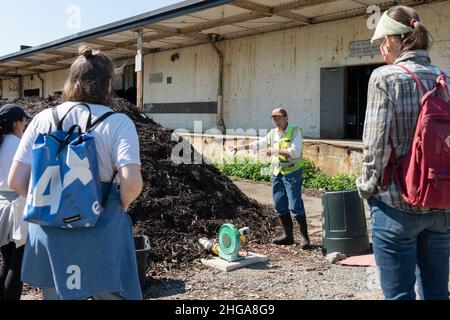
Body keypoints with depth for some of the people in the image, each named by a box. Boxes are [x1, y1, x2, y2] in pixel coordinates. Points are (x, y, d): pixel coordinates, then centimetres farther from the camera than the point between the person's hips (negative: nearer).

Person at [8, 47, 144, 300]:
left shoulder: (43, 119, 0)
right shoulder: (118, 123, -10)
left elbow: (16, 181, -2)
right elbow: (132, 183, -21)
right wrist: (122, 206, -1)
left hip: (49, 232, 4)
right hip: (101, 235, -3)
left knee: (57, 295, 21)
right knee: (112, 294, 14)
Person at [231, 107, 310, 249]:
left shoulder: (296, 132, -8)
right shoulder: (273, 133, 12)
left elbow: (295, 152, -20)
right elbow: (259, 144, 19)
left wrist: (276, 151, -19)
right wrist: (241, 147, 15)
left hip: (292, 173, -7)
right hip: (277, 173, 7)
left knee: (295, 206, -9)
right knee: (279, 206, 9)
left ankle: (304, 236, 2)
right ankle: (288, 235, 19)